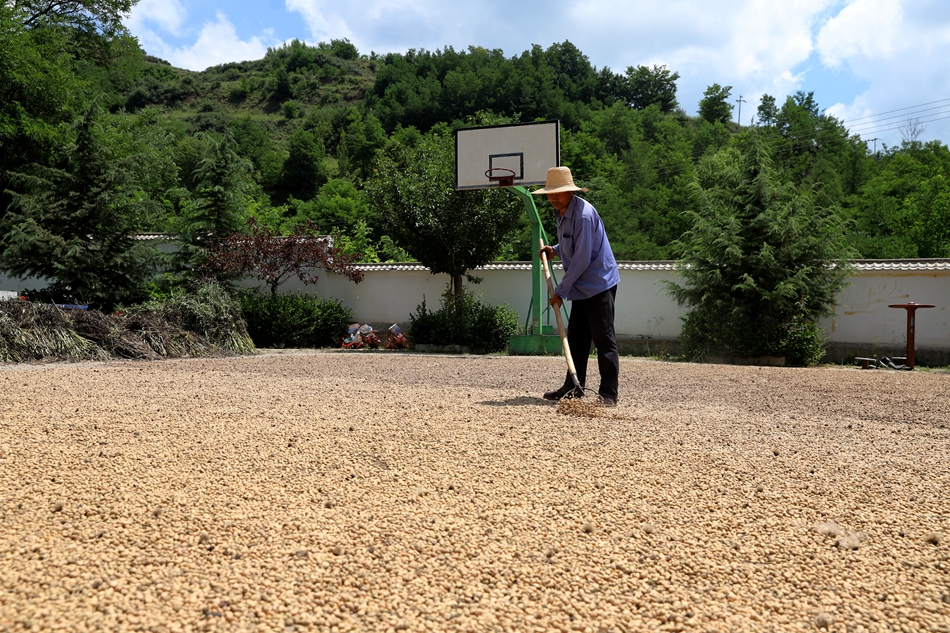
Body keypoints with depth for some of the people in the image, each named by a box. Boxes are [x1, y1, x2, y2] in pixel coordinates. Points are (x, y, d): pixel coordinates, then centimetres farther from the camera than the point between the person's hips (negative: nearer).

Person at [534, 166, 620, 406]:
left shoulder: (584, 214, -20)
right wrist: (554, 250, 12)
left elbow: (582, 259, -22)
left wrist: (560, 291, -17)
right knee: (576, 339, 13)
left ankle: (608, 393, -3)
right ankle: (573, 387, 21)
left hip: (599, 285, -10)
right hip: (581, 287, 10)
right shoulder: (563, 213, 11)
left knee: (603, 339, -7)